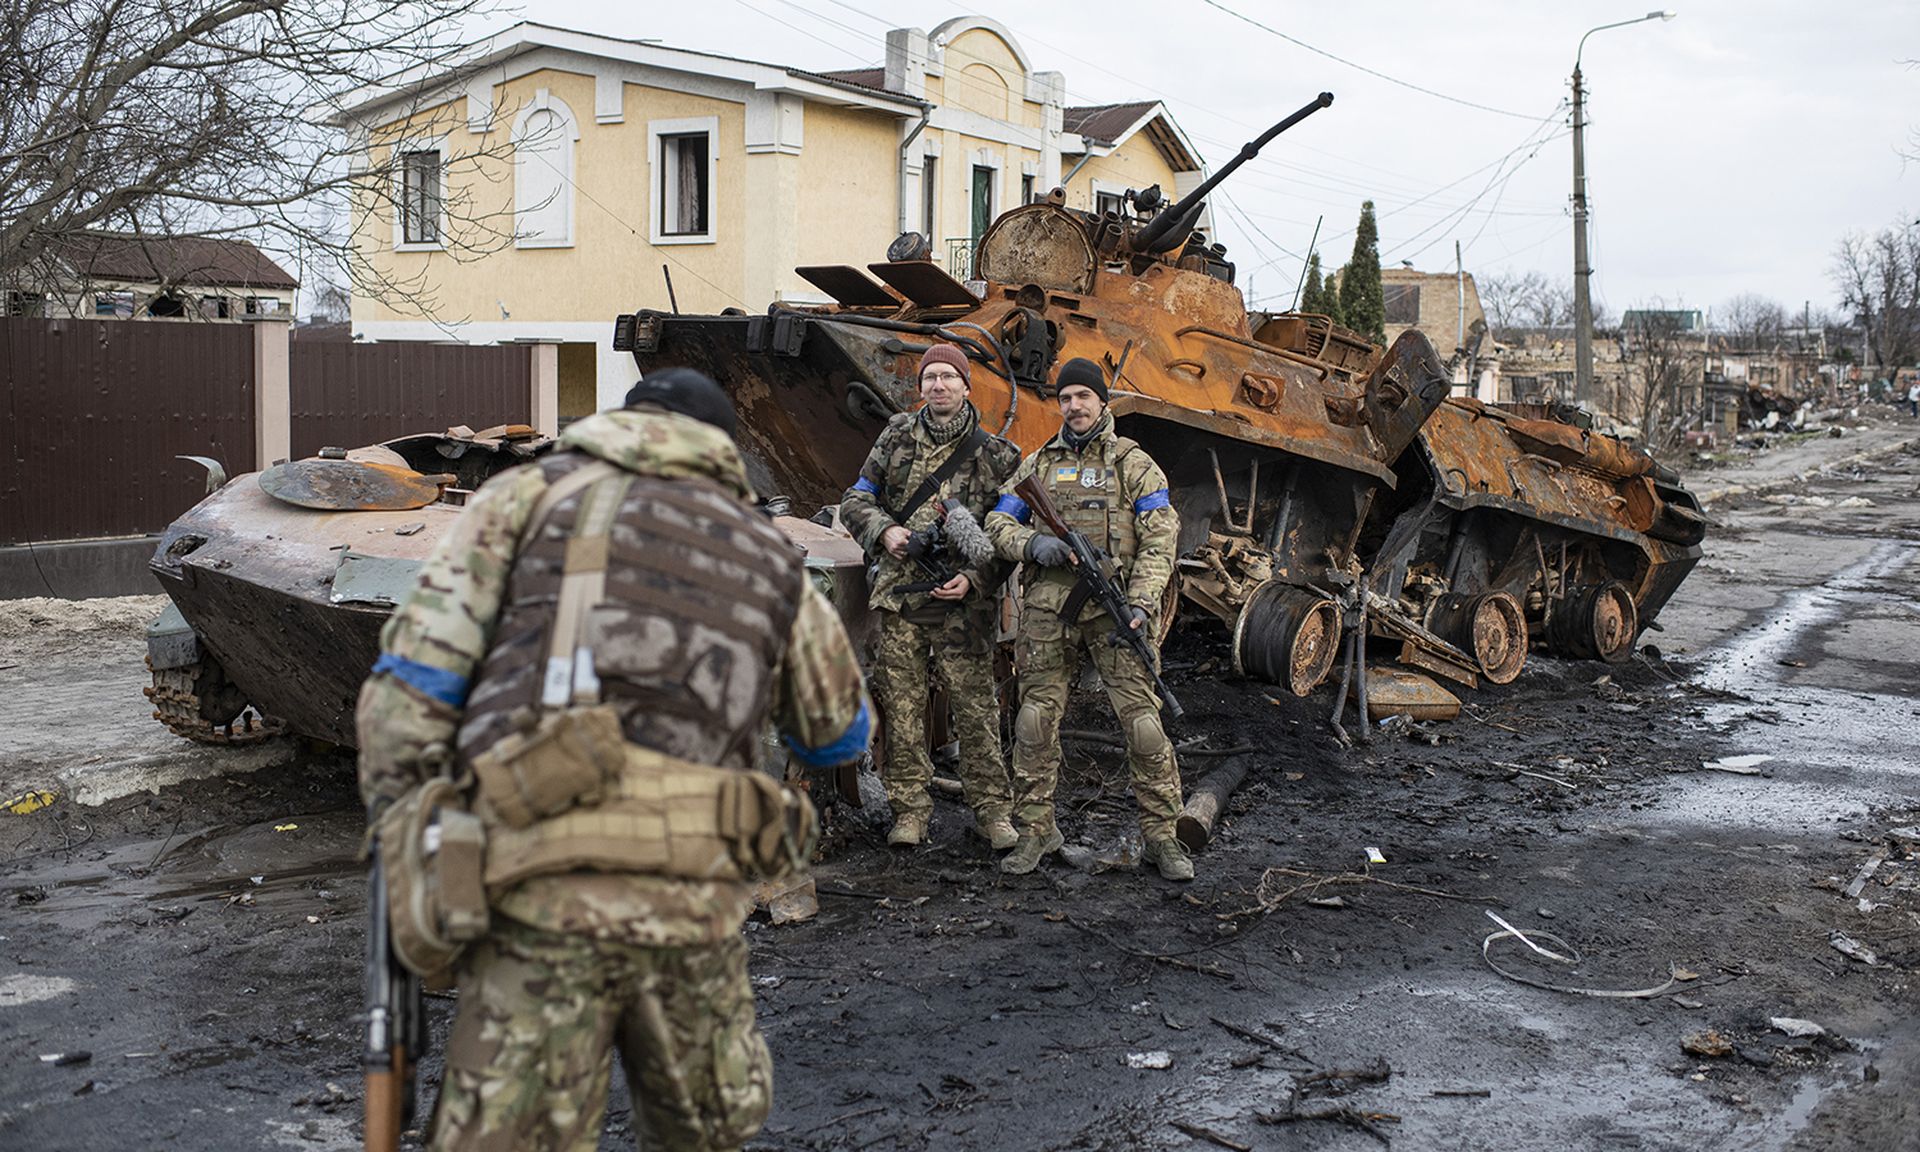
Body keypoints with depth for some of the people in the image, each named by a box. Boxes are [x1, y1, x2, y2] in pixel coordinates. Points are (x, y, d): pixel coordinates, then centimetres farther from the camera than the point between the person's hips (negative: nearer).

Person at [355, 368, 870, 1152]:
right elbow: (843, 732, 32)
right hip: (698, 903, 3)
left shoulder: (531, 493, 11)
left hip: (545, 891, -2)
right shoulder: (770, 554, 19)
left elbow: (409, 691, 1)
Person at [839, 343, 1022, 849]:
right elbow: (856, 500, 14)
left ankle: (993, 809, 9)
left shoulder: (993, 455, 4)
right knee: (900, 707, 5)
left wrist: (974, 579, -9)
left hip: (963, 602, -2)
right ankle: (909, 809, 15)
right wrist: (885, 532, -6)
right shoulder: (896, 438, 10)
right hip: (899, 597, 2)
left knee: (975, 706, -2)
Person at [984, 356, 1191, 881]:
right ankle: (1036, 829, 16)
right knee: (1036, 718, 4)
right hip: (1047, 607, 3)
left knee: (1141, 716, -8)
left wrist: (1141, 604, -13)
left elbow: (1159, 539, 1)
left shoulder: (1133, 462, 7)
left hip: (1112, 606, -3)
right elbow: (998, 522, 16)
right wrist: (1031, 542, -8)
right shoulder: (1037, 465, 17)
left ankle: (1161, 833, 1)